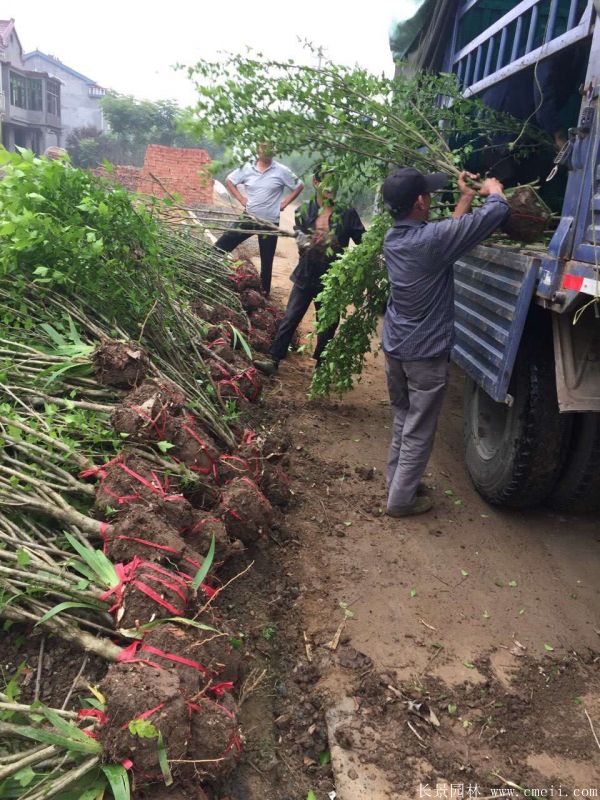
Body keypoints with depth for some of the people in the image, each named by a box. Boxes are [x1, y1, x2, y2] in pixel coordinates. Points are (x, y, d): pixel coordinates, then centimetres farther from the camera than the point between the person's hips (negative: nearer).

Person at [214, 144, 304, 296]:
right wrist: (241, 199, 1)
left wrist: (284, 203, -5)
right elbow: (229, 181, 11)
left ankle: (264, 292, 23)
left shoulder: (281, 171, -8)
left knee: (266, 260, 9)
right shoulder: (247, 168, -2)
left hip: (269, 222, -2)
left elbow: (299, 186, 1)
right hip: (248, 218, 2)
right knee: (220, 246, -1)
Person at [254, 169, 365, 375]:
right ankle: (273, 360, 8)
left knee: (327, 326, 10)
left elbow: (364, 243, -4)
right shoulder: (305, 211, 0)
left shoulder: (347, 213, -4)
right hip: (306, 275, 1)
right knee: (289, 319, 0)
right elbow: (301, 239, -13)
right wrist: (311, 243, -33)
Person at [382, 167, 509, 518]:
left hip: (395, 347, 8)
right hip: (426, 353, -8)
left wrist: (466, 198, 21)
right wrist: (494, 189, 5)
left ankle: (397, 482, 34)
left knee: (403, 420, 22)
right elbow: (497, 212, -16)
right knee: (419, 431, 6)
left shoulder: (393, 239, 2)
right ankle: (402, 499, 16)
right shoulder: (432, 238, -22)